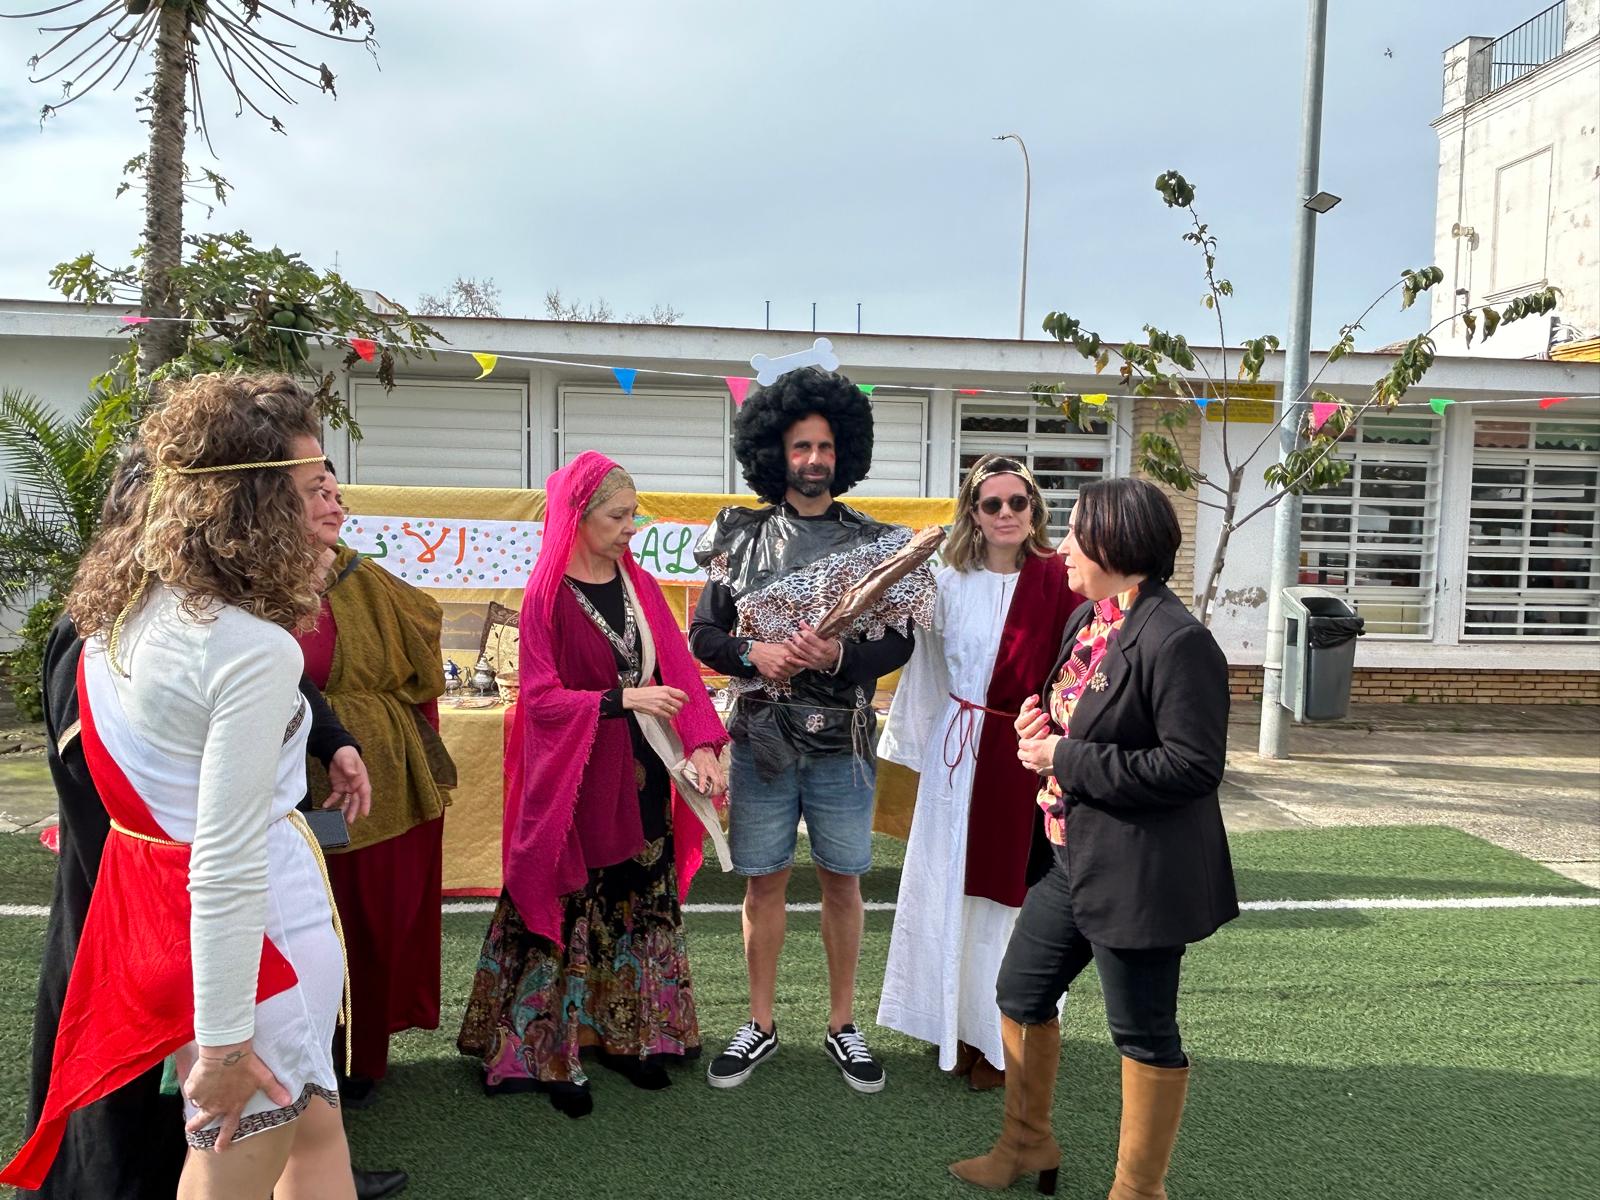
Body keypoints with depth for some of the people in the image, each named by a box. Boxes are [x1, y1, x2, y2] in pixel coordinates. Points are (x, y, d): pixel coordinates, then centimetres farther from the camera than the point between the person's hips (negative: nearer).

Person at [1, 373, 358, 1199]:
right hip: (250, 923, -9)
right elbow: (228, 866, -26)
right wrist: (225, 1038, -20)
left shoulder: (118, 601, 4)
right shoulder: (255, 649, -25)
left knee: (311, 1125, 23)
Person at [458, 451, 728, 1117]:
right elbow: (540, 695, -12)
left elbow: (677, 669, 0)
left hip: (643, 772, 5)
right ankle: (556, 1051, 16)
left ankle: (625, 1033, 28)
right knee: (573, 909, 2)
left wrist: (701, 745, -13)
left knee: (640, 902, 13)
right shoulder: (546, 597, -8)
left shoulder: (641, 586, 5)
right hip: (577, 778, -5)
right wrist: (621, 698, -22)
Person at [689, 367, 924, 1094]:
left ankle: (842, 1026, 24)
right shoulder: (741, 537, 4)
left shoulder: (873, 542, 2)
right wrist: (753, 654, -15)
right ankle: (761, 1027, 24)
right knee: (764, 882, 9)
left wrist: (839, 656, -20)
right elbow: (703, 635, 4)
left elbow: (897, 644, -2)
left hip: (841, 741, 0)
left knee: (842, 881, 8)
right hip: (761, 736, 1)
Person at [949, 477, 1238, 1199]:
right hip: (1070, 855, 10)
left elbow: (1191, 766, -24)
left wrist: (1066, 758, -20)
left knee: (1143, 1032, 8)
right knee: (1020, 995, 19)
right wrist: (1042, 727, -1)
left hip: (1138, 873, -10)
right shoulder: (1085, 620, 8)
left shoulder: (1177, 641, -21)